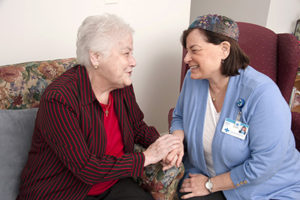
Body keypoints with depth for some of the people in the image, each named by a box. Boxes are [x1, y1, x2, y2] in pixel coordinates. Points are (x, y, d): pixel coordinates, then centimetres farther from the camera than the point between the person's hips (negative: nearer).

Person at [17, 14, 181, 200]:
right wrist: (146, 157, -19)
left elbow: (138, 127, 13)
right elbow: (86, 169, -24)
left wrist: (162, 145, -6)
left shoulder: (123, 86, -2)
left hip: (112, 184, 5)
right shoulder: (59, 100, -23)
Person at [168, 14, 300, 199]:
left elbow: (265, 163, -22)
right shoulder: (193, 78, -5)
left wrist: (209, 185, -14)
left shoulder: (261, 93, -23)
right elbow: (179, 116, 10)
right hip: (204, 174, 5)